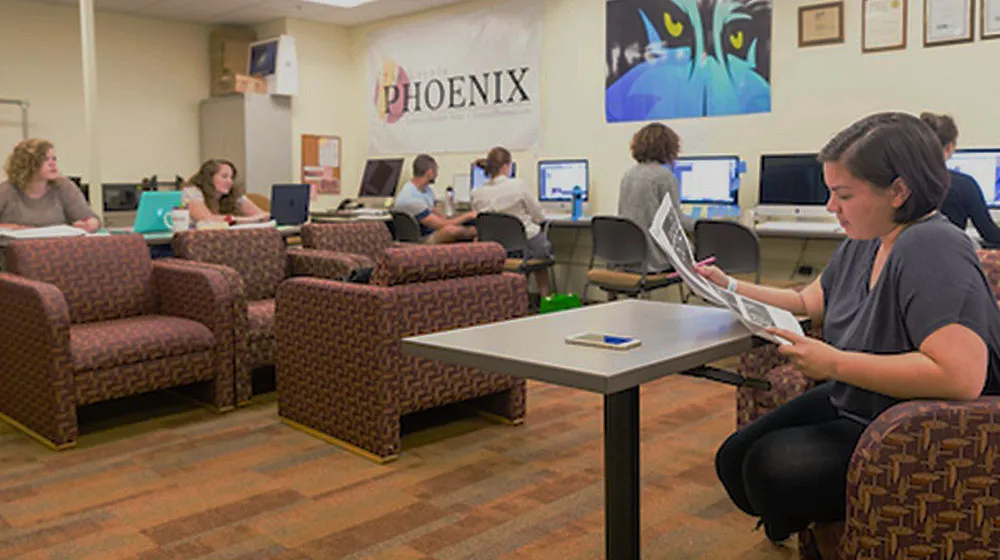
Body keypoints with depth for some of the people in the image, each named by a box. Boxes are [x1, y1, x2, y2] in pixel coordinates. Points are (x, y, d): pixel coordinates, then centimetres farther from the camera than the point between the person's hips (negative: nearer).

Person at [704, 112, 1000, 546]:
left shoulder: (931, 250, -26)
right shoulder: (864, 243, 4)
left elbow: (962, 376, -36)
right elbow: (810, 301, 20)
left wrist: (835, 363, -30)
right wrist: (728, 287, 10)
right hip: (851, 405, 9)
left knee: (772, 467, -24)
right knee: (734, 459, 3)